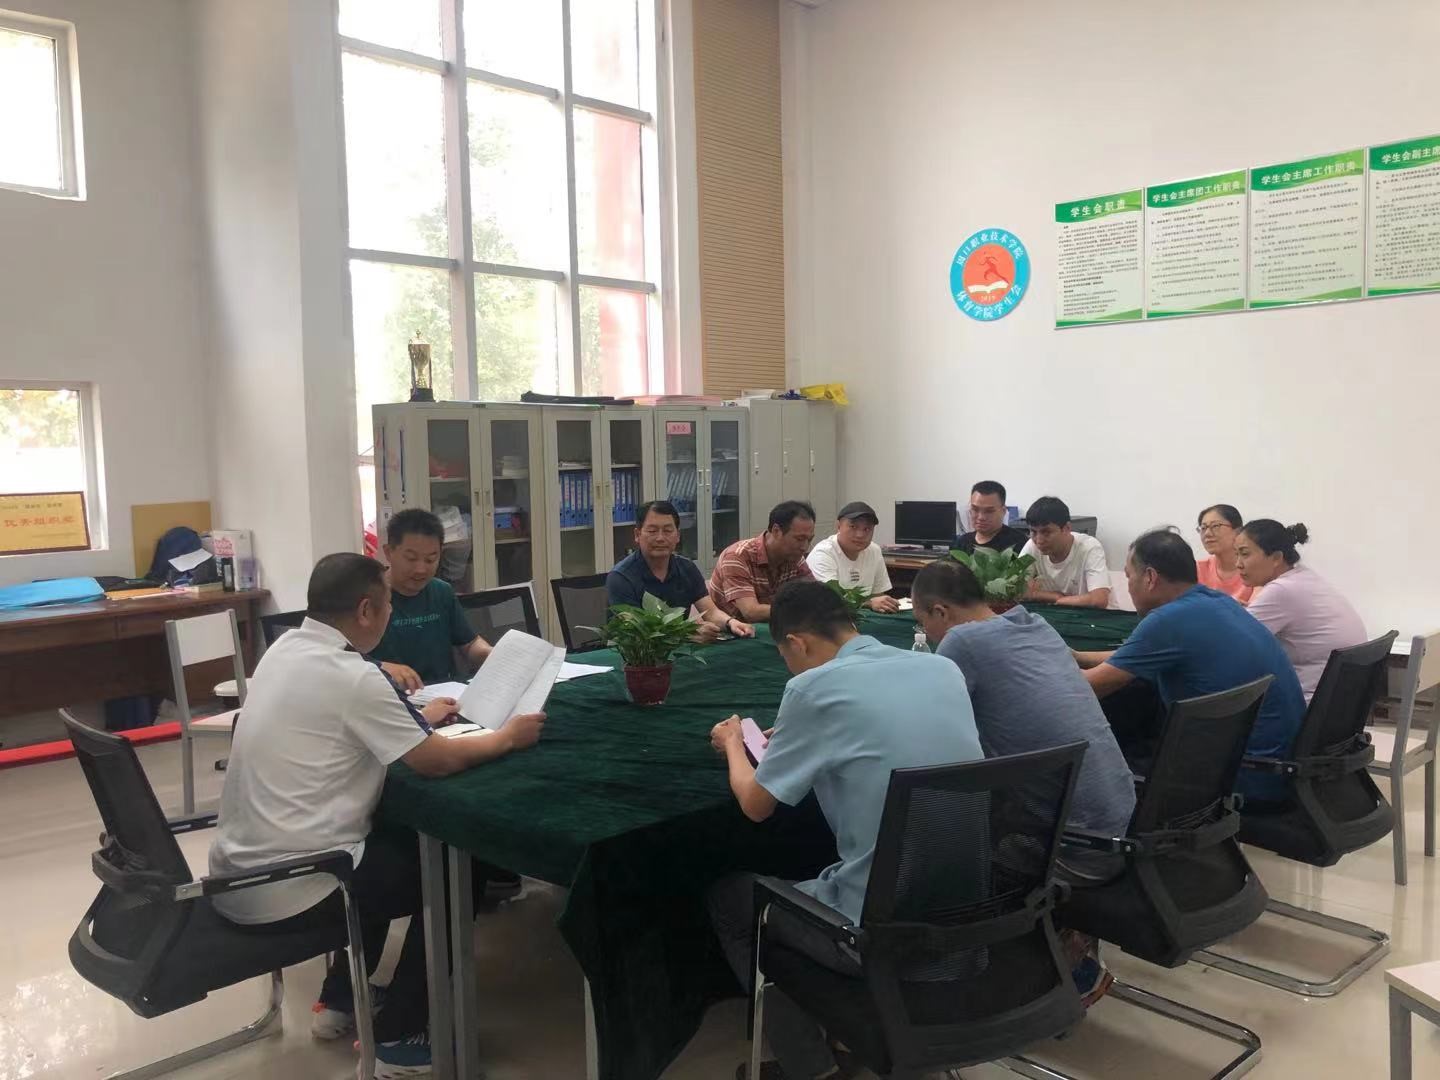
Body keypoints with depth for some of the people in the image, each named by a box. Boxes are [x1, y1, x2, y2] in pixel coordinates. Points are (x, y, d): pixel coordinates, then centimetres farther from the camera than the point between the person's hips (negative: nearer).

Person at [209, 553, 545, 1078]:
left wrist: (417, 719, 25)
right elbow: (435, 761, -15)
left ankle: (339, 1000, 33)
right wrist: (506, 737, 1)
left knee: (398, 842, 28)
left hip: (239, 872, 9)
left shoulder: (284, 651, 5)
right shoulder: (352, 676, -21)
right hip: (283, 891, -9)